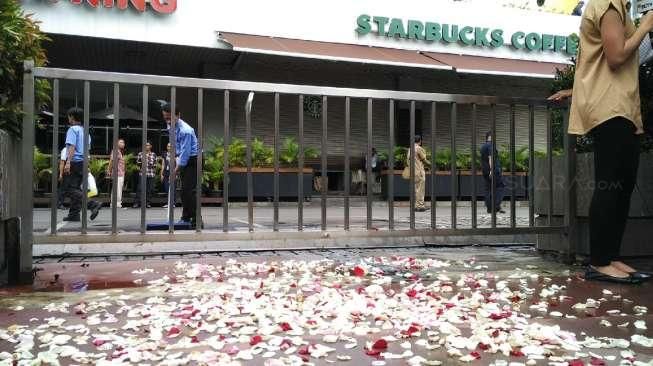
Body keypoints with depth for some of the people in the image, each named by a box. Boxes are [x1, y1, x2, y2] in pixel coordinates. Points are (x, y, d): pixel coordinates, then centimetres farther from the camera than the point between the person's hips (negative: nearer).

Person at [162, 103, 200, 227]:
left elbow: (185, 153, -25)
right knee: (184, 189, 13)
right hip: (184, 161, 9)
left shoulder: (185, 131, -27)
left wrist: (176, 170, -21)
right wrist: (175, 157, 9)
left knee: (189, 189, -16)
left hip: (193, 160, -9)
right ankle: (186, 217, 22)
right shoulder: (171, 126, 1)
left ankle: (196, 220, -14)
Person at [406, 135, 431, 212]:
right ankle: (420, 206, -2)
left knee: (415, 188, 11)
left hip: (412, 171, 7)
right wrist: (430, 164, 10)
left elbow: (407, 160, 10)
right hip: (419, 171, -7)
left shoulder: (410, 149, 9)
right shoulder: (419, 149, -12)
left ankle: (416, 205, 14)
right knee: (420, 189, -3)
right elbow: (424, 160, -7)